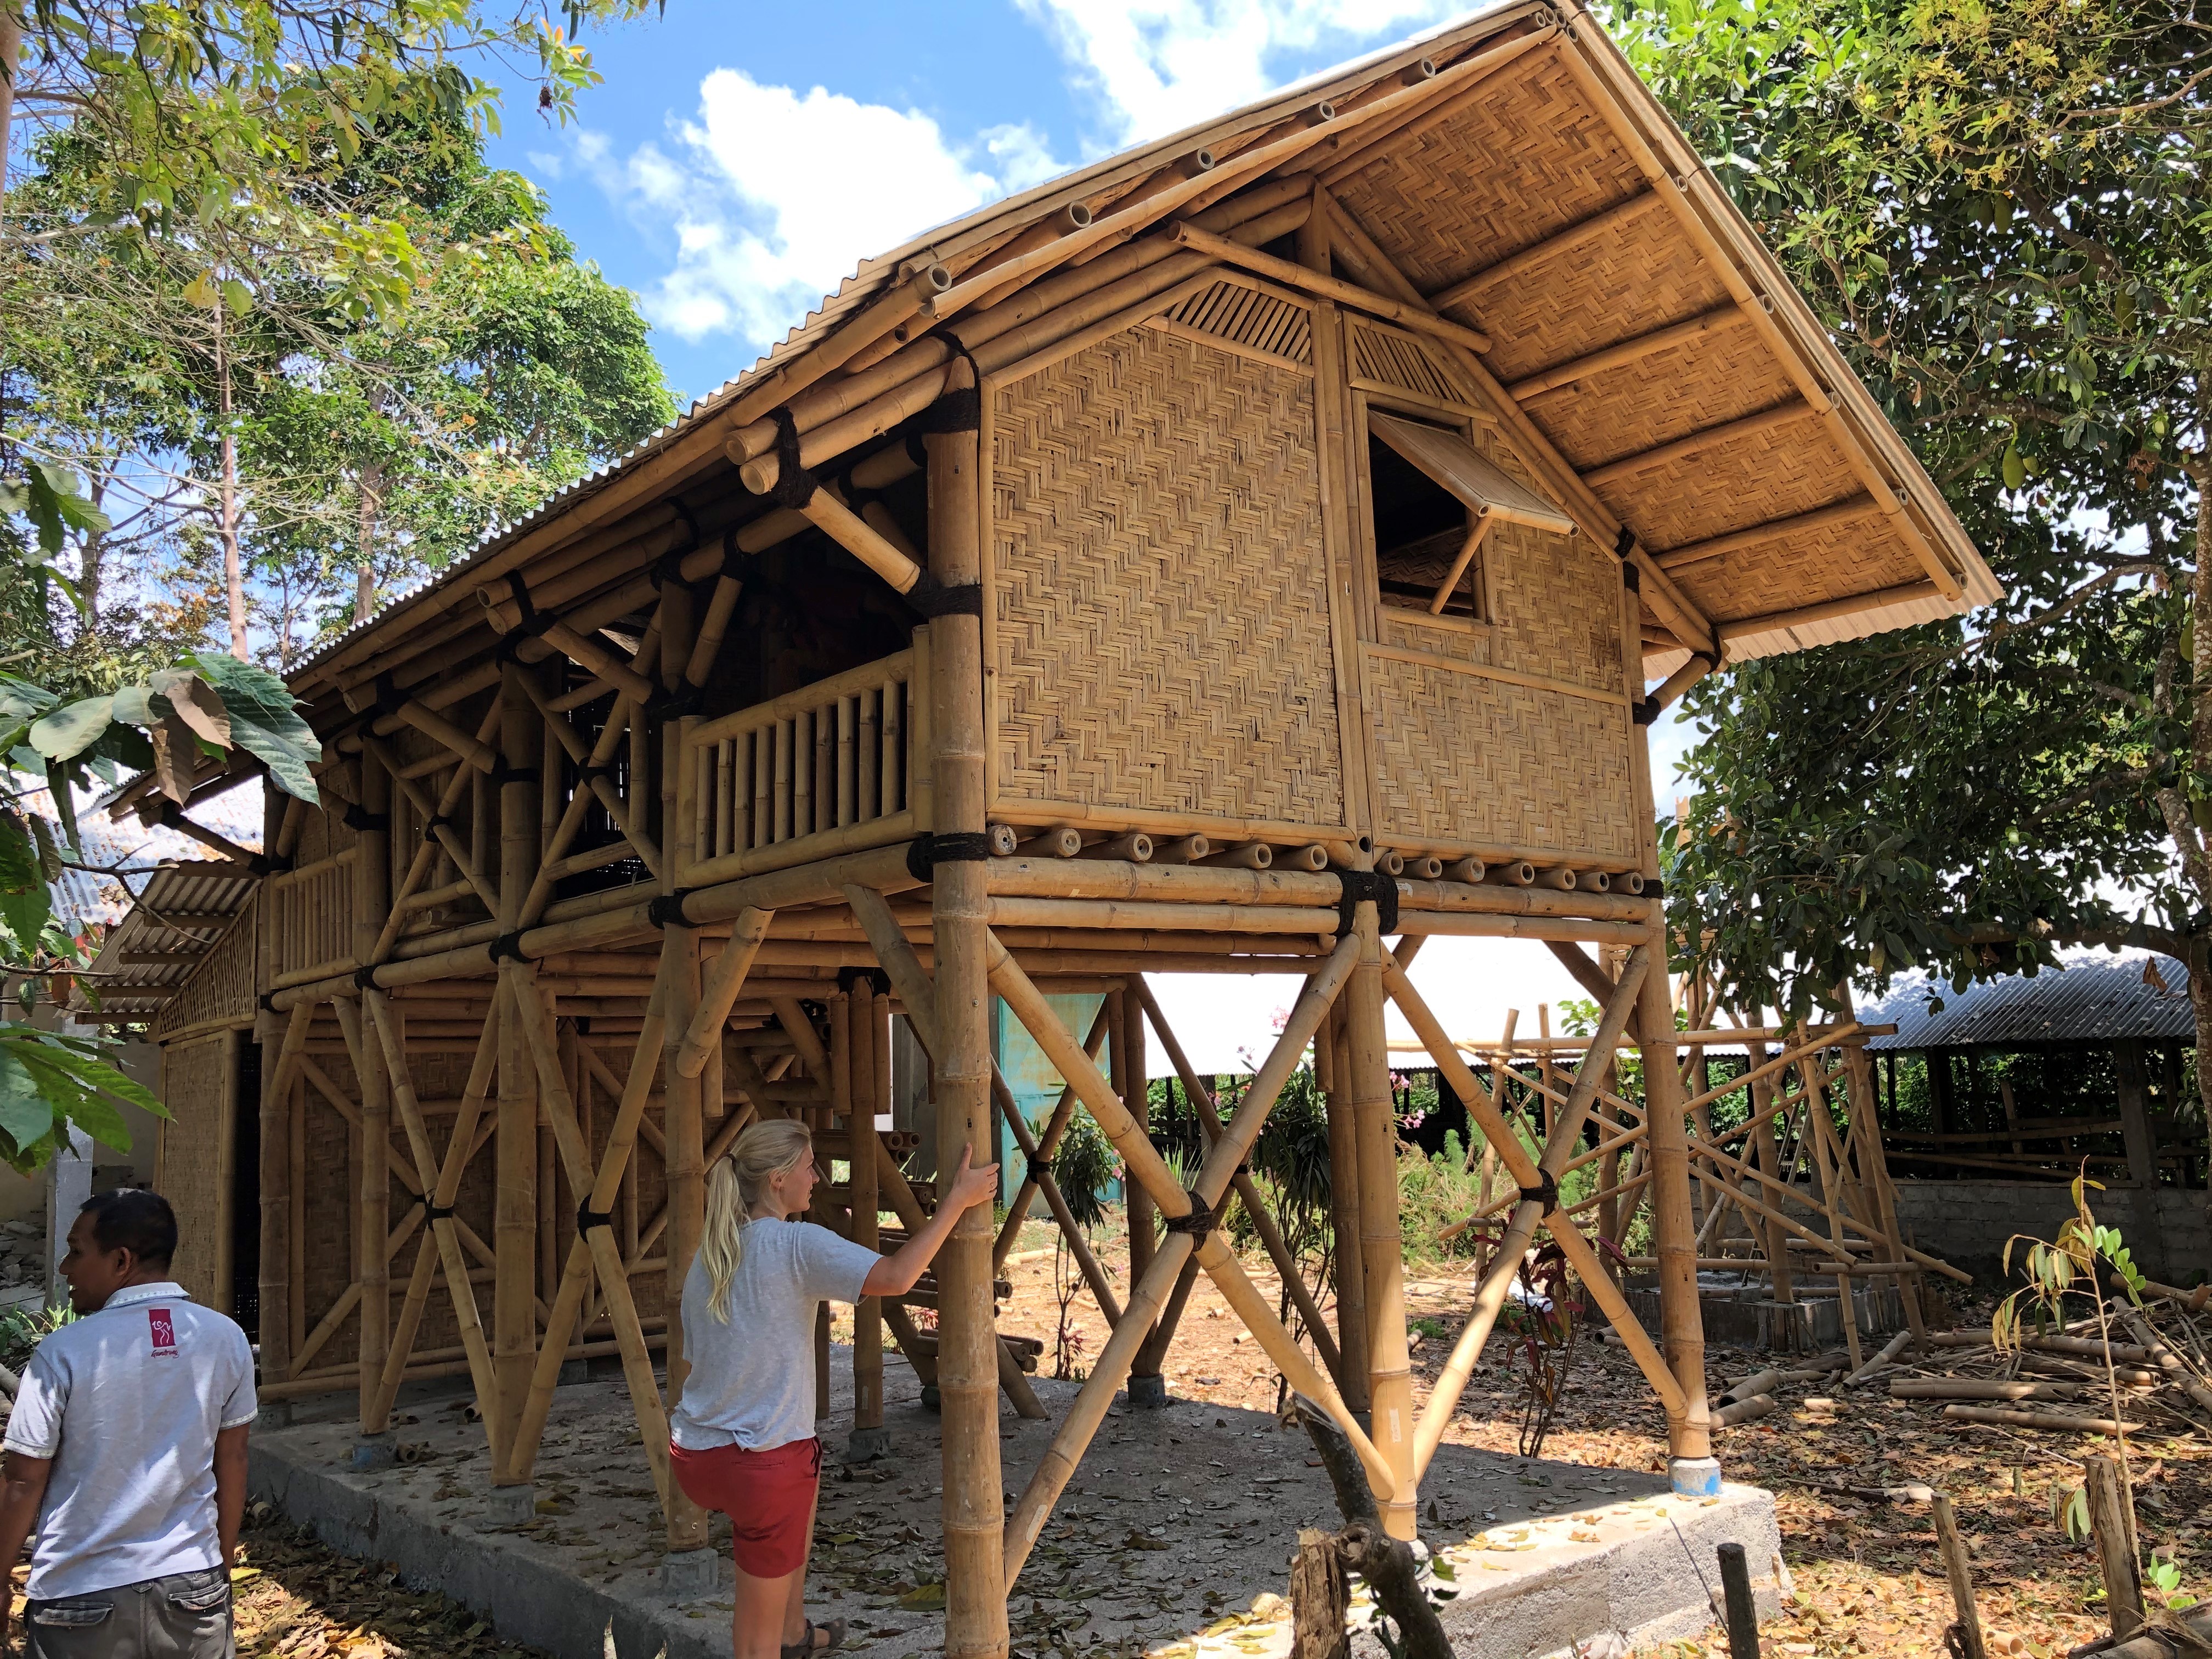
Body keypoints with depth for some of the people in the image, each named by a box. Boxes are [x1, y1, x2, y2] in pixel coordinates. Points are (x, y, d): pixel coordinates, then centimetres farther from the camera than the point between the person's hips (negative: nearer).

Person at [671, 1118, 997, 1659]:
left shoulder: (708, 1255, 9)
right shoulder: (796, 1245, -15)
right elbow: (894, 1277, -26)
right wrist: (956, 1201, -17)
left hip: (693, 1454, 8)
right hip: (760, 1465, -8)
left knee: (805, 1476, 35)